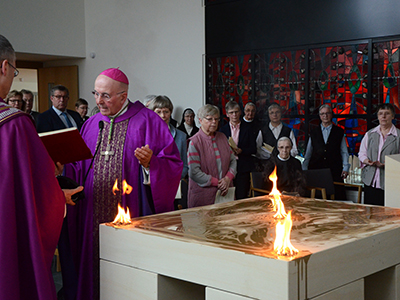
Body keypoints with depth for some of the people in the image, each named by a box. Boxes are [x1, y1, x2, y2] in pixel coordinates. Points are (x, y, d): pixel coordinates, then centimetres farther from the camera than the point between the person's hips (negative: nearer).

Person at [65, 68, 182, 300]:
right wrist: (63, 164, -3)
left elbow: (173, 165, -5)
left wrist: (150, 163, -22)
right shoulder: (92, 124, 16)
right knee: (96, 271, 8)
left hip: (132, 217, -4)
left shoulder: (147, 121, 0)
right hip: (95, 218, 4)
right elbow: (79, 168, 15)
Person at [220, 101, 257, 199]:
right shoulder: (223, 129, 10)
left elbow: (254, 149, 2)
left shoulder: (247, 128, 6)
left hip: (243, 168, -1)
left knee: (242, 197, -3)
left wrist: (241, 151, -14)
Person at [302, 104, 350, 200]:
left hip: (334, 170, -1)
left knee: (337, 197, -10)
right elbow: (308, 153, 16)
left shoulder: (339, 132, 11)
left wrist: (345, 168, 0)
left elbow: (344, 152, 10)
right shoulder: (314, 132, 14)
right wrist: (304, 170, 9)